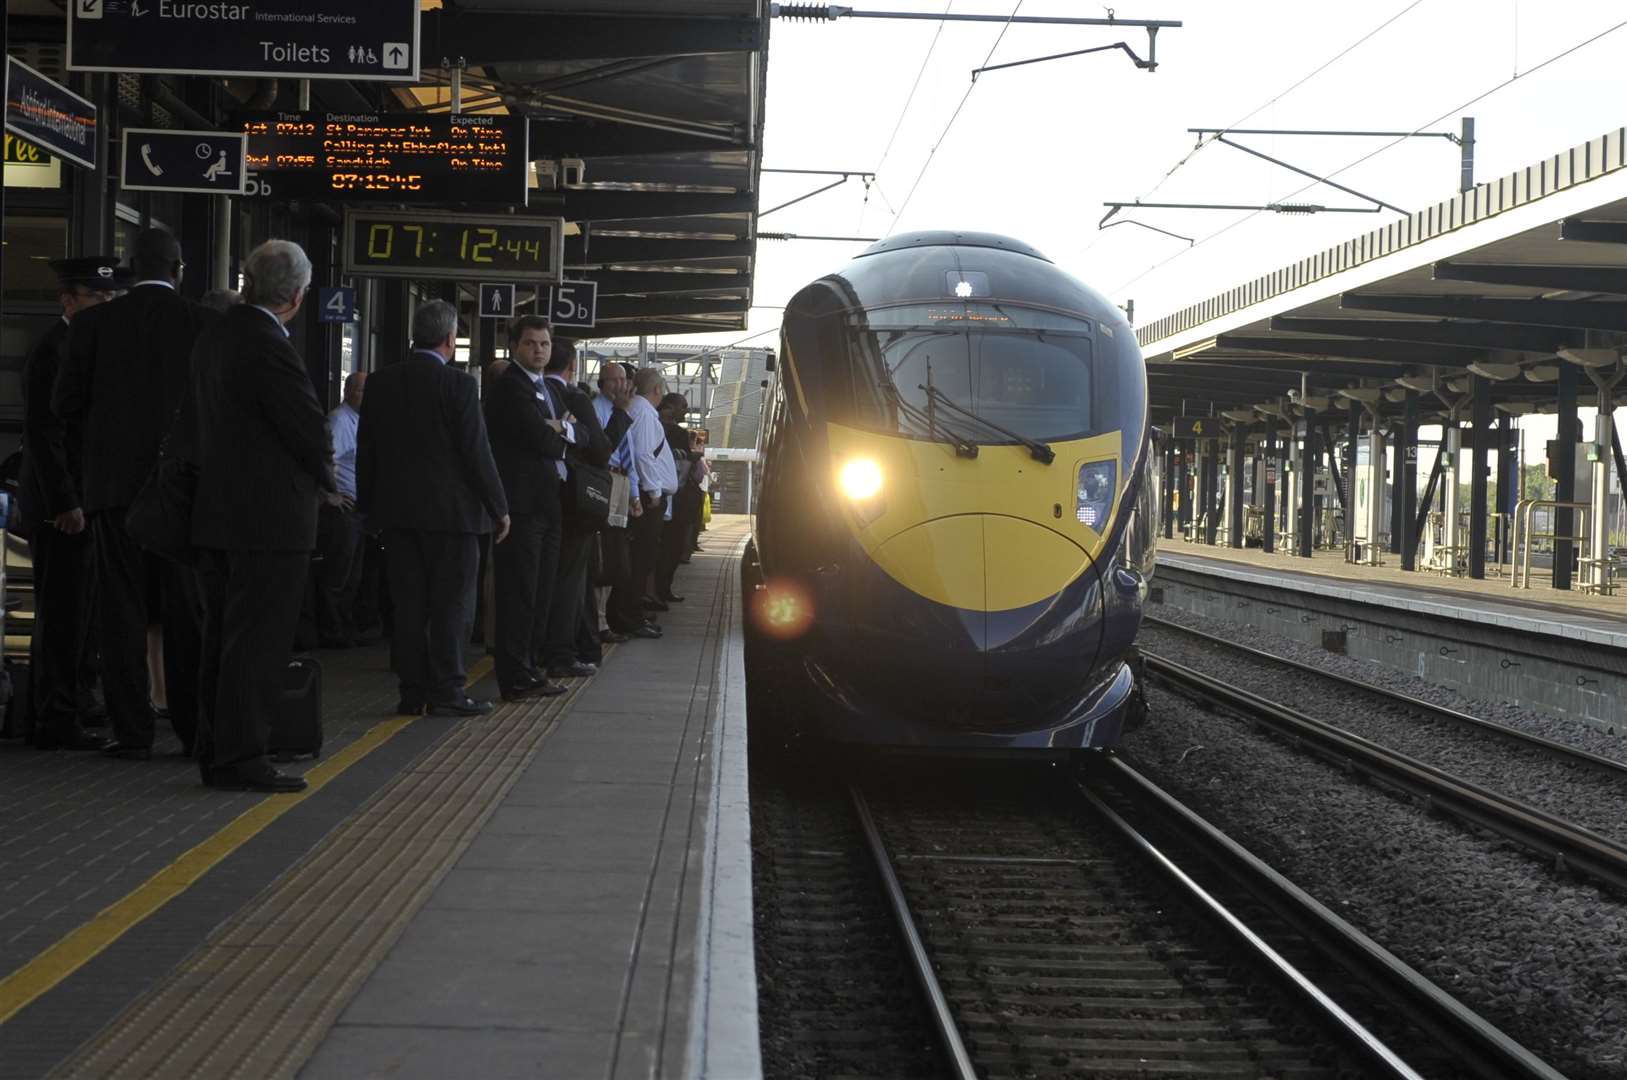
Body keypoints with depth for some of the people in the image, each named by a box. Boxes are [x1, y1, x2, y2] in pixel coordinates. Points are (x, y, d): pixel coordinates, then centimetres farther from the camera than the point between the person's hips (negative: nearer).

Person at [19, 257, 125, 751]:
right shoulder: (52, 351, -13)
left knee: (79, 615, 14)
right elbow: (43, 435, -18)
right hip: (61, 507, -9)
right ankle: (57, 723, 0)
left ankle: (71, 708, 22)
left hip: (85, 502, 9)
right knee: (63, 616, -5)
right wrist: (65, 504, -21)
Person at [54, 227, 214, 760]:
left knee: (123, 611, 4)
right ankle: (196, 727, 5)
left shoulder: (94, 323, 1)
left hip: (115, 481, 0)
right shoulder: (206, 323, -1)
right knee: (187, 611, 5)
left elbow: (67, 404, 3)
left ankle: (132, 731, 2)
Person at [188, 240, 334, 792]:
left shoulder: (212, 338, 9)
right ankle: (241, 760, -2)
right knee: (258, 642, -4)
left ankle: (215, 752, 21)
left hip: (216, 513, 9)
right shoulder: (270, 348, -19)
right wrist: (326, 481, 4)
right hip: (270, 518, -9)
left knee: (223, 639, 15)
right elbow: (311, 431, -17)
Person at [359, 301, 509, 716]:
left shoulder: (380, 383, 4)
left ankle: (412, 691, 11)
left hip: (396, 510, 5)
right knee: (451, 604, 2)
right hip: (451, 510, -5)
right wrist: (498, 508, -3)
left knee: (408, 604, 9)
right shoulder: (458, 385, -12)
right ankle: (446, 691, 1)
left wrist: (368, 505, 17)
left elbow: (366, 449, 9)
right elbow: (476, 452, -12)